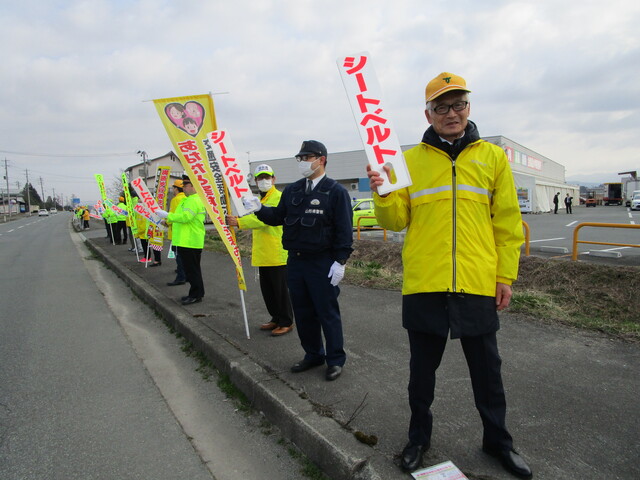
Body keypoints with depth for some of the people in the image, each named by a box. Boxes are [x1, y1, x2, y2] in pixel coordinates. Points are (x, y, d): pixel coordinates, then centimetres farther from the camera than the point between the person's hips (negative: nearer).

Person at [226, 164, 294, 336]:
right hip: (263, 256, 9)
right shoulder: (261, 199, 19)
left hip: (277, 254, -9)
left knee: (280, 290, -1)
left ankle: (286, 323, 12)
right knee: (267, 290, 15)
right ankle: (276, 319, 29)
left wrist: (239, 222, -33)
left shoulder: (278, 197, -12)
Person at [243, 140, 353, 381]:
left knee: (327, 312, 3)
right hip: (295, 260, 6)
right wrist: (259, 208, -3)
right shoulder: (292, 190, 13)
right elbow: (277, 217, 15)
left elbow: (344, 229, -10)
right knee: (303, 312, 14)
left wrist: (340, 261, -15)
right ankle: (313, 355, 31)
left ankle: (335, 360, 19)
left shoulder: (335, 191, -6)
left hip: (322, 263, -6)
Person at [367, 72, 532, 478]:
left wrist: (506, 275, 3)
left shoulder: (493, 157, 6)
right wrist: (383, 194, -17)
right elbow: (396, 221, 2)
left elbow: (508, 222, 6)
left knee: (487, 369, 16)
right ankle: (419, 437, 37)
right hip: (424, 285, 0)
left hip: (478, 285, 1)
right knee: (422, 369, 15)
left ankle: (497, 440, 39)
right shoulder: (409, 160, 5)